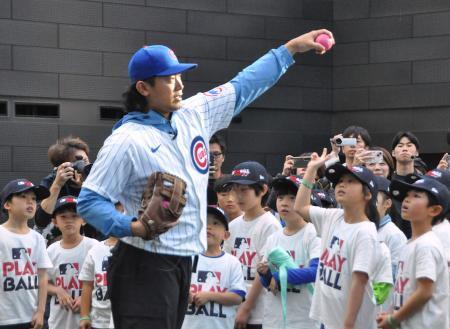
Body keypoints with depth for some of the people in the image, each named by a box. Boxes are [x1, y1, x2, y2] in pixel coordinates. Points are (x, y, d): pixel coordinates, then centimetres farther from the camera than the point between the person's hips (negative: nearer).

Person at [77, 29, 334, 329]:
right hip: (145, 264, -8)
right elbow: (90, 201, -13)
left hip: (184, 261, 8)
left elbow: (242, 87, 18)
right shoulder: (127, 140, -13)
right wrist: (133, 227, -28)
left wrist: (291, 48, 20)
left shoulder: (194, 116, 8)